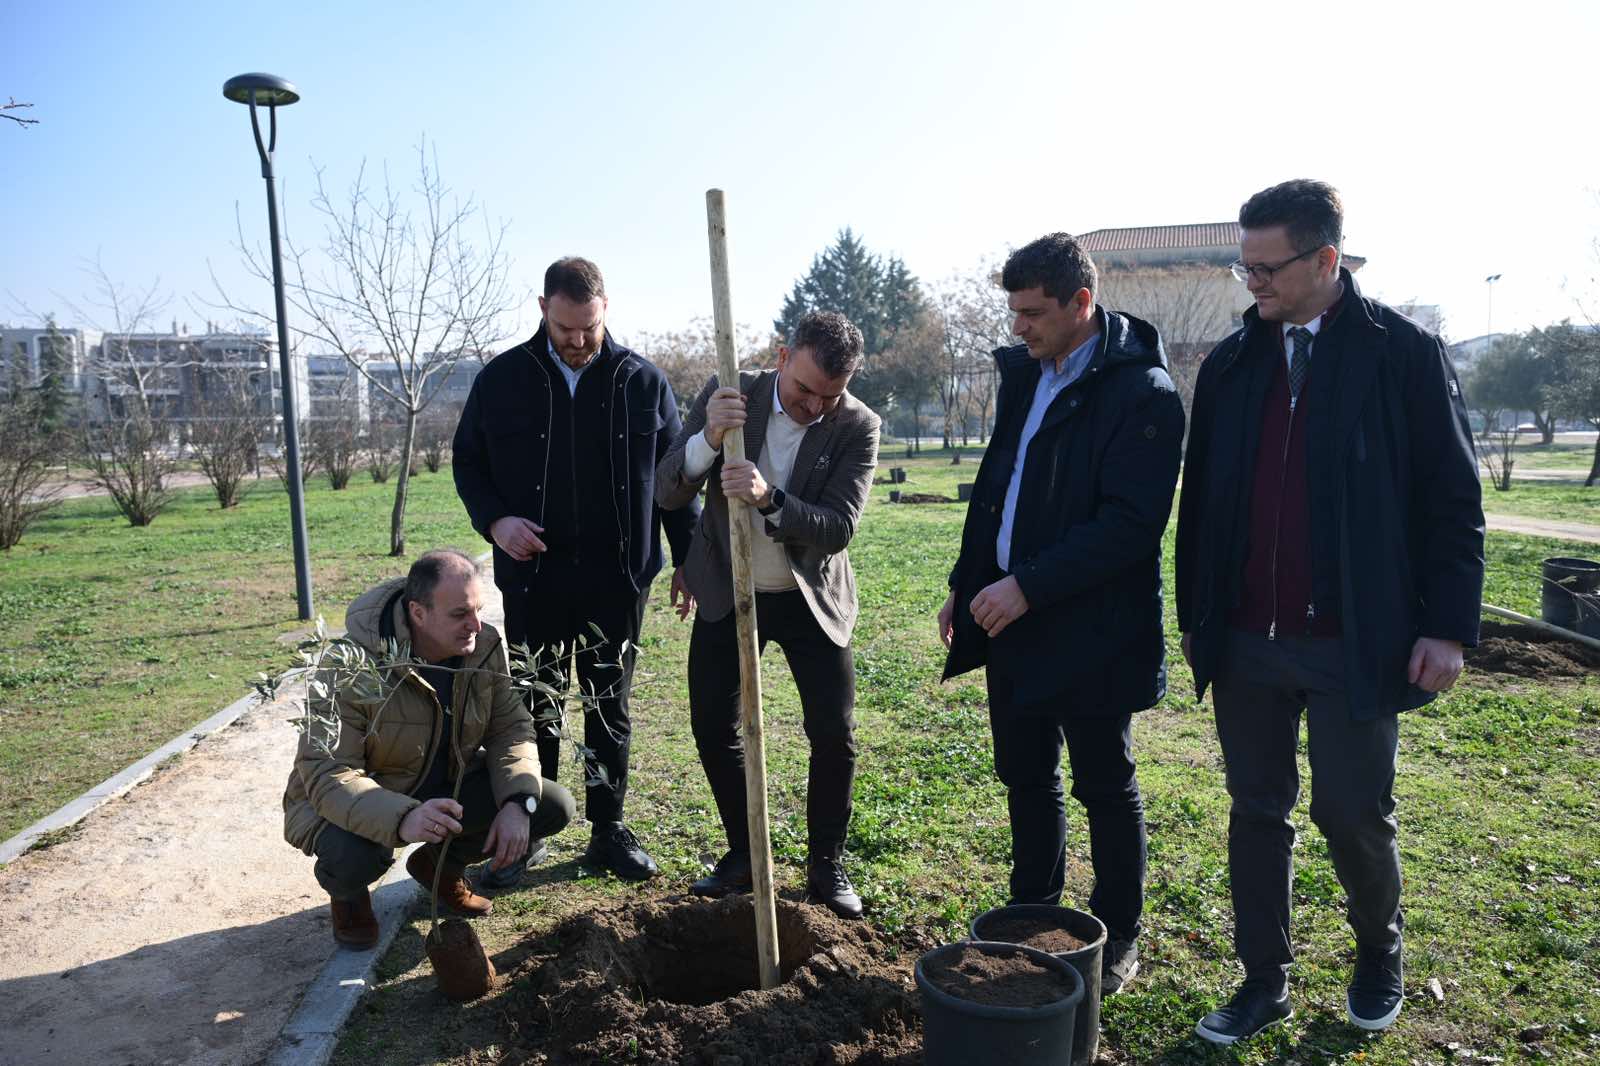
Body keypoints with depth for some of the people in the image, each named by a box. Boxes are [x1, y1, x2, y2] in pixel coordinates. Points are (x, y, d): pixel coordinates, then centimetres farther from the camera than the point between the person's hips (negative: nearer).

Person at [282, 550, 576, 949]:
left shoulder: (485, 646, -13)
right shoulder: (352, 668, -30)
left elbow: (511, 728, -6)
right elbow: (327, 774, -33)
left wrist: (517, 803, -24)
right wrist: (402, 819, -52)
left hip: (445, 787, 5)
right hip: (358, 803, -5)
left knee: (555, 807, -12)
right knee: (353, 855, -39)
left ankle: (440, 863, 14)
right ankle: (348, 893, 3)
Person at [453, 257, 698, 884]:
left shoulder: (643, 383, 1)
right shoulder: (503, 379, 1)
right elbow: (468, 462, 8)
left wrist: (688, 557, 6)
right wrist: (494, 520, -10)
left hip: (618, 579, 0)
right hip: (533, 578, 0)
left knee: (611, 709, 11)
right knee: (534, 711, 9)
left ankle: (608, 831, 25)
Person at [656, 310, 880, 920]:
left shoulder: (858, 427, -15)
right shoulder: (727, 395, -13)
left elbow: (839, 528, -24)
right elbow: (667, 494, -17)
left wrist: (768, 498, -42)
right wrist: (708, 438, -37)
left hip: (812, 596, -1)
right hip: (727, 592, 1)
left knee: (835, 735, -2)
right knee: (714, 729, 4)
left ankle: (827, 865, 19)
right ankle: (744, 853, 25)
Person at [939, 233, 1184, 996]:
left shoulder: (1141, 393, -15)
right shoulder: (1025, 376, 10)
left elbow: (1131, 524, -22)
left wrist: (1030, 585, -23)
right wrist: (966, 585, 13)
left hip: (1090, 636, -7)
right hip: (1011, 619, 7)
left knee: (1105, 788, 9)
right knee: (1025, 779, 18)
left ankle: (1117, 938, 28)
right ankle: (1034, 917, 36)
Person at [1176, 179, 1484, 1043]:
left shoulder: (1404, 353, -4)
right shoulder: (1230, 364, 7)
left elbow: (1452, 500, -4)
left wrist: (1448, 626, -8)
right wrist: (1195, 617, 10)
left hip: (1354, 643, -3)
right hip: (1245, 641, 4)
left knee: (1352, 811, 8)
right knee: (1257, 812, 10)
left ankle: (1378, 950, 37)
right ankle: (1264, 982, 26)